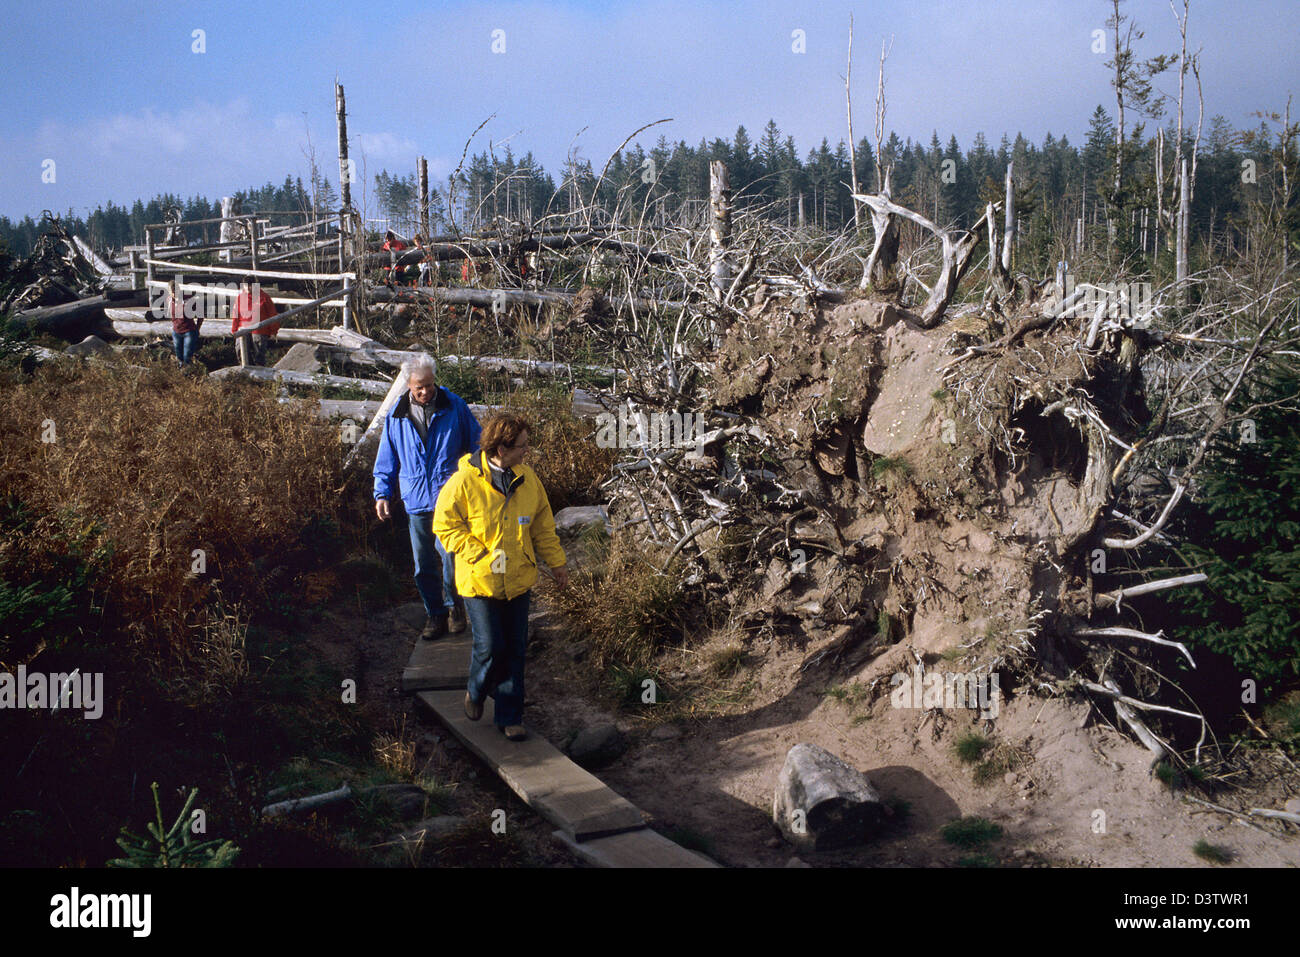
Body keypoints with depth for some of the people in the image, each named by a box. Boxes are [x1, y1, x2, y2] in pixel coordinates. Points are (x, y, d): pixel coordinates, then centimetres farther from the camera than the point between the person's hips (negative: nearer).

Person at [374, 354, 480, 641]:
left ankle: (454, 605, 17)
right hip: (416, 500, 3)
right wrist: (382, 493, 6)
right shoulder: (396, 416, 5)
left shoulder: (454, 406, -1)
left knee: (450, 555, -8)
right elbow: (386, 459, 14)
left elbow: (476, 443, 9)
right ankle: (435, 613, 25)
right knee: (423, 564, 8)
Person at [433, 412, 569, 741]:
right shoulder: (465, 481, -14)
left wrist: (555, 561, 13)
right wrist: (480, 554, -15)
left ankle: (509, 716, 22)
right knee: (490, 647, -4)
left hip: (518, 580, 4)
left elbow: (542, 525, 13)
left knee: (515, 650, 8)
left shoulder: (526, 478, 2)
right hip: (479, 581, -4)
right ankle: (476, 692, 28)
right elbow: (445, 525, -9)